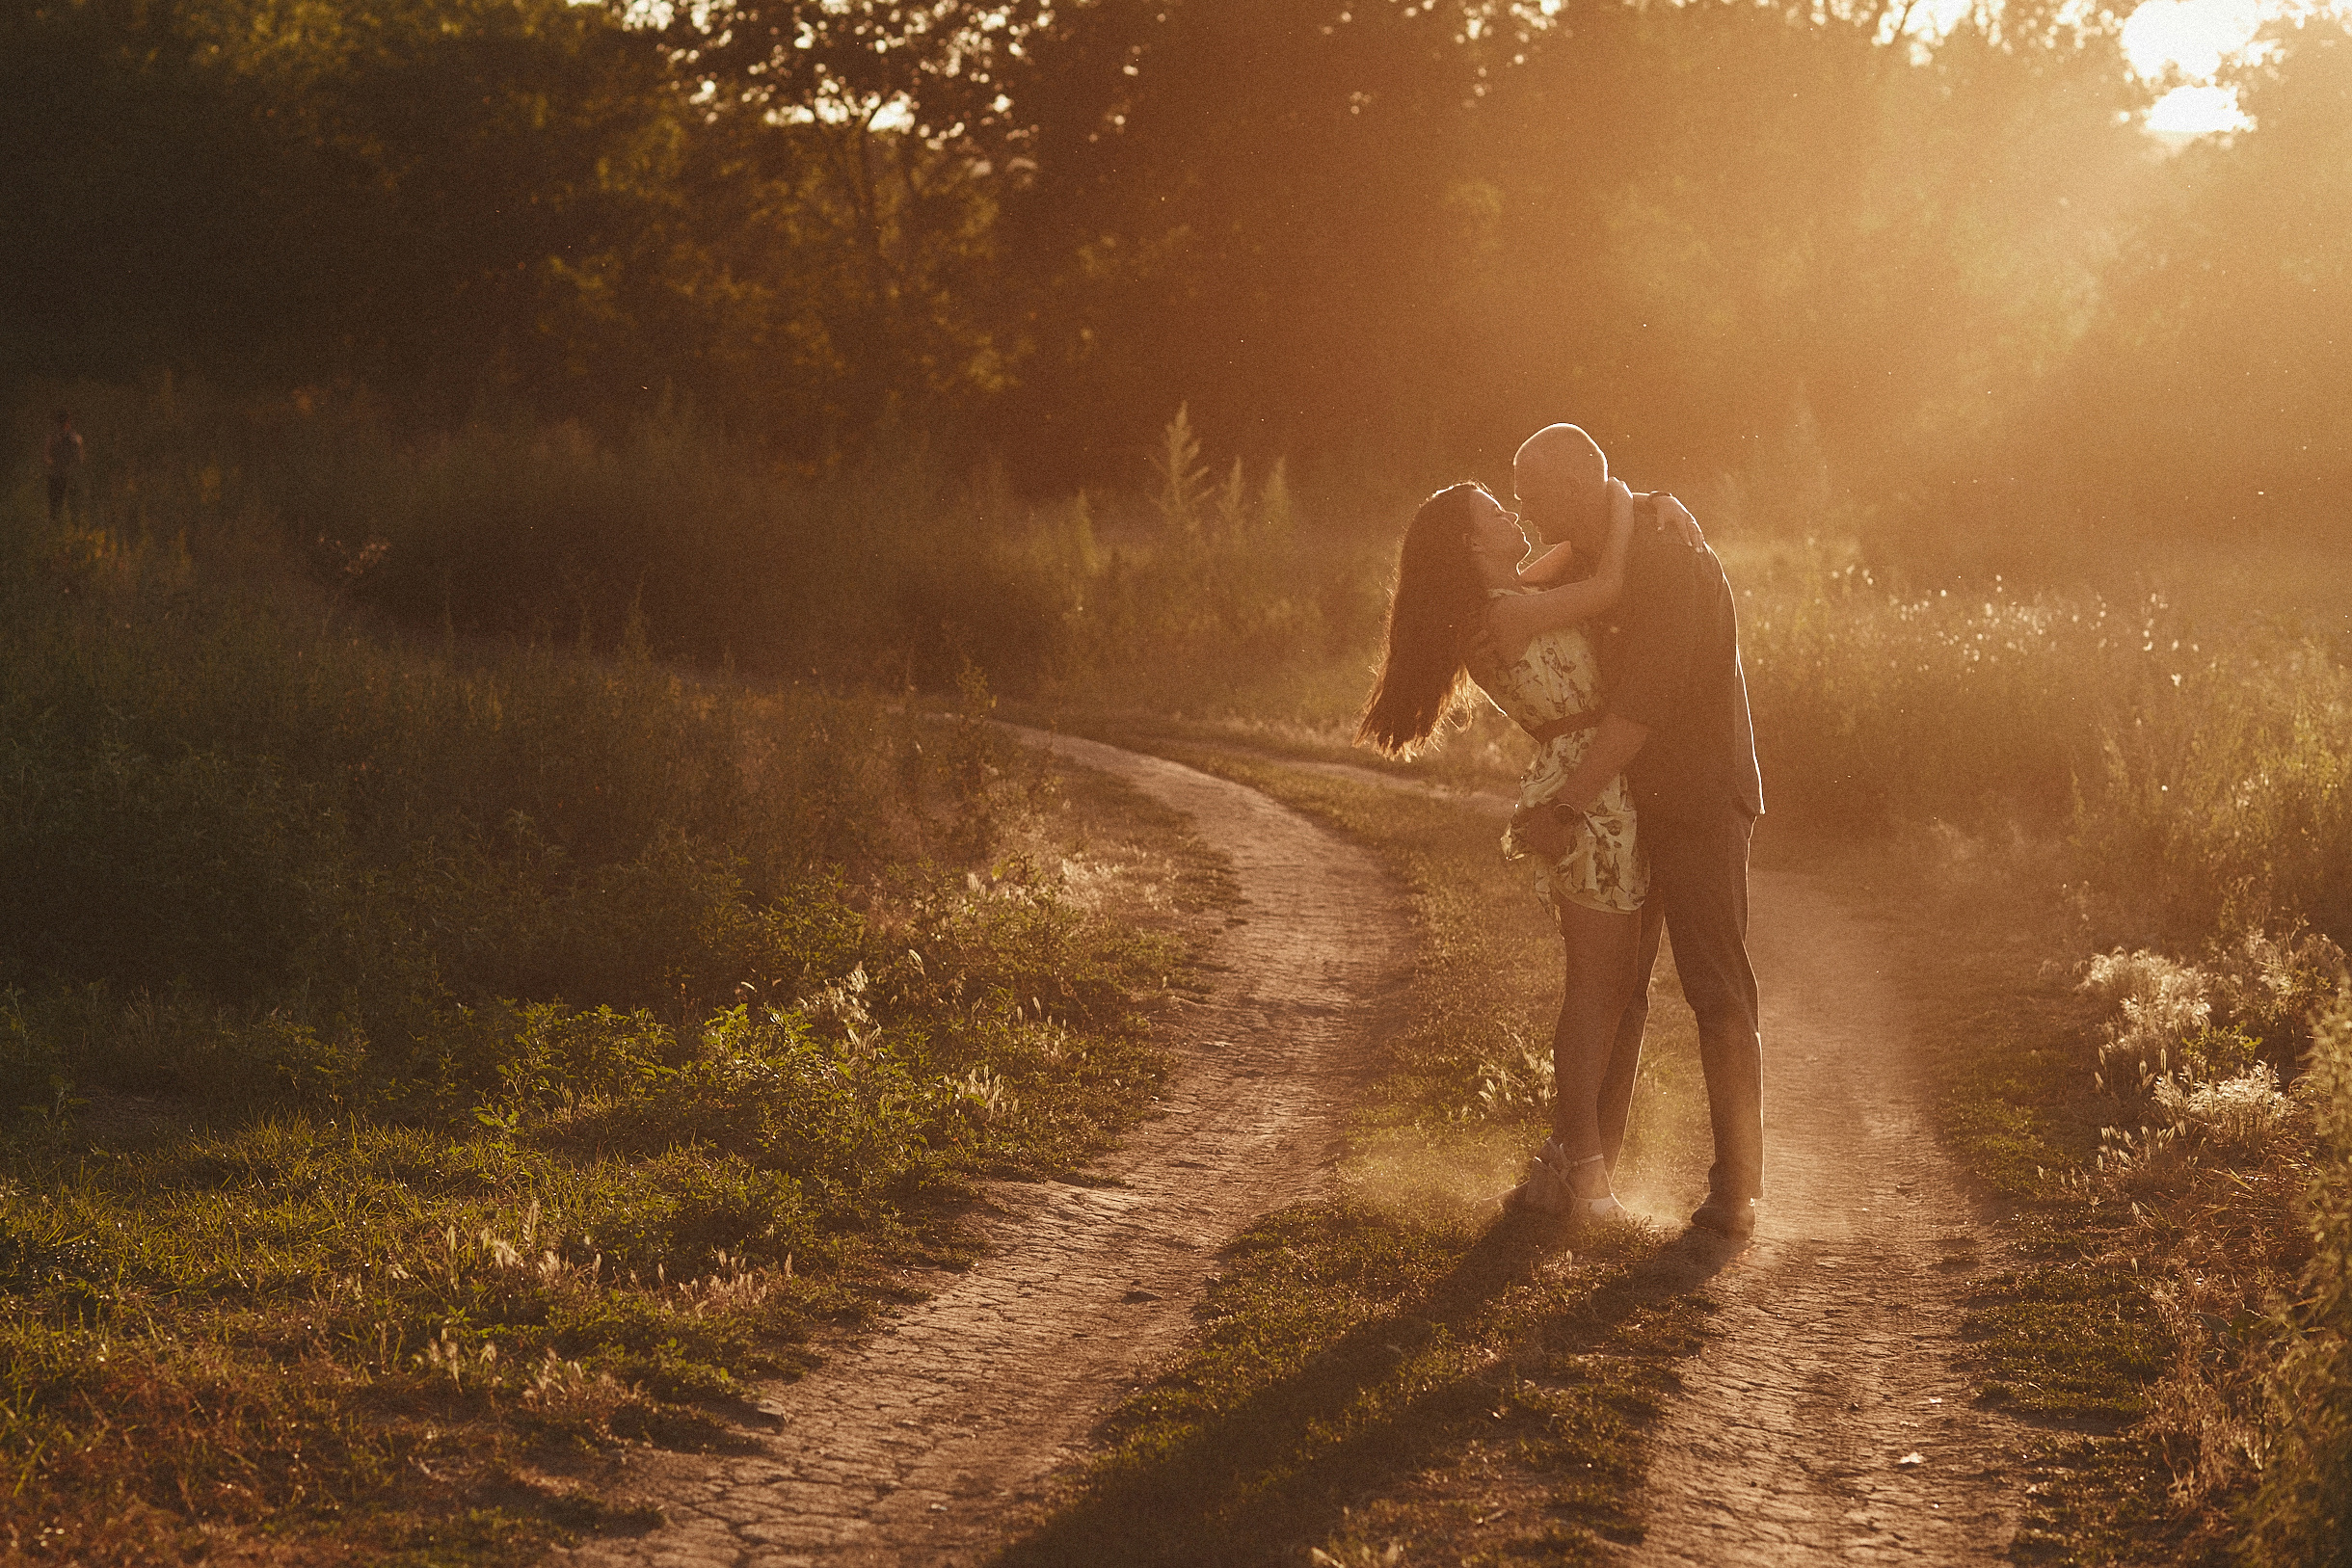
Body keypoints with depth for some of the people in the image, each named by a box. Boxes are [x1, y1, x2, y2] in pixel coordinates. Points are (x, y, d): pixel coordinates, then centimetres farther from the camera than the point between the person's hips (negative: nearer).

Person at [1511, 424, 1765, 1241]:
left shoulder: (1673, 561, -20)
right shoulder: (1591, 561, 9)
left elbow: (1644, 698, -27)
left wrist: (1573, 793, -29)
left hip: (1699, 804, -9)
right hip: (1628, 802, 9)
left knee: (1717, 992, -6)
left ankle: (1736, 1189, -3)